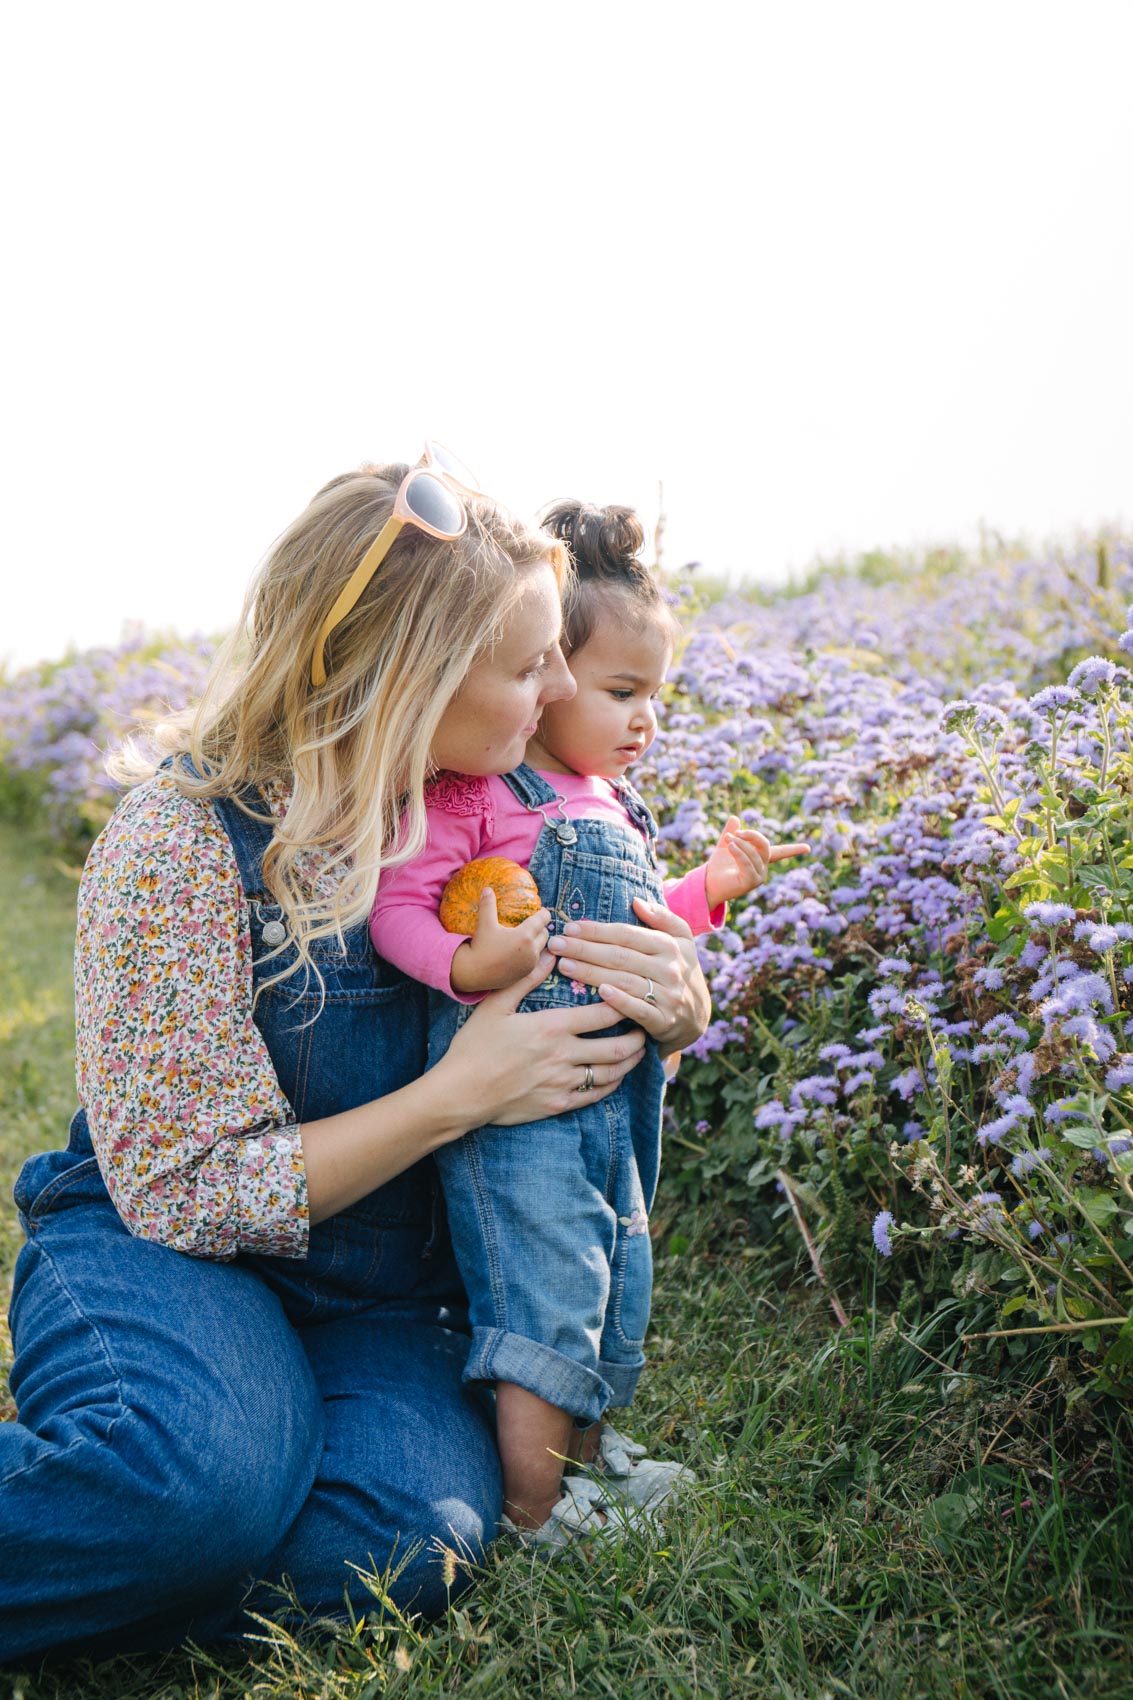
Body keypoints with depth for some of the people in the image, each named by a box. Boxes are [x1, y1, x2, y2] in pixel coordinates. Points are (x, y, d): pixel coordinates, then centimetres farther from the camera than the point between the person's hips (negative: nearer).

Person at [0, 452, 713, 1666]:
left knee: (417, 1531, -29)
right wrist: (461, 1094, -20)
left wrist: (675, 1012, -9)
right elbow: (185, 1190, -16)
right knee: (207, 1475, -40)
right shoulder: (184, 836, -17)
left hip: (385, 1293, 5)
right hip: (170, 1247, -5)